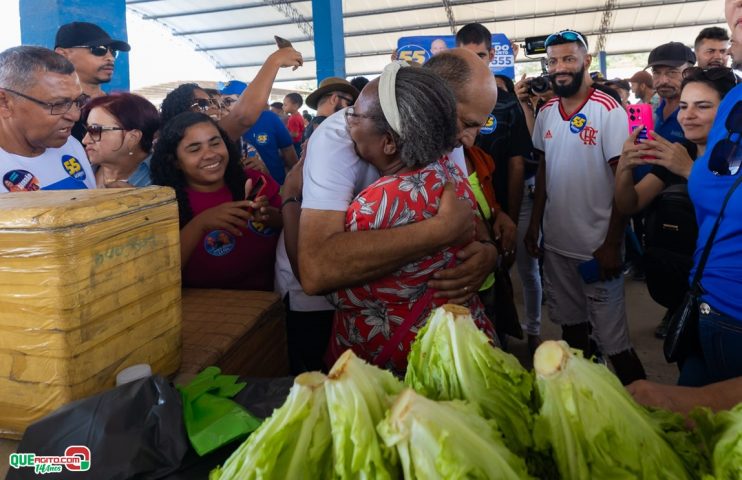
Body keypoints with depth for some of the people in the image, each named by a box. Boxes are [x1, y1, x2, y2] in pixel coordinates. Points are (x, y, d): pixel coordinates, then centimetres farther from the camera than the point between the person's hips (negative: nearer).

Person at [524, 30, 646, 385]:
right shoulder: (546, 113, 6)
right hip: (555, 243, 5)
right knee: (571, 328, 18)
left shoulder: (609, 111, -11)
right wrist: (534, 224, 9)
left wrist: (612, 245, -15)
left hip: (597, 246, -5)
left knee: (612, 339, 1)